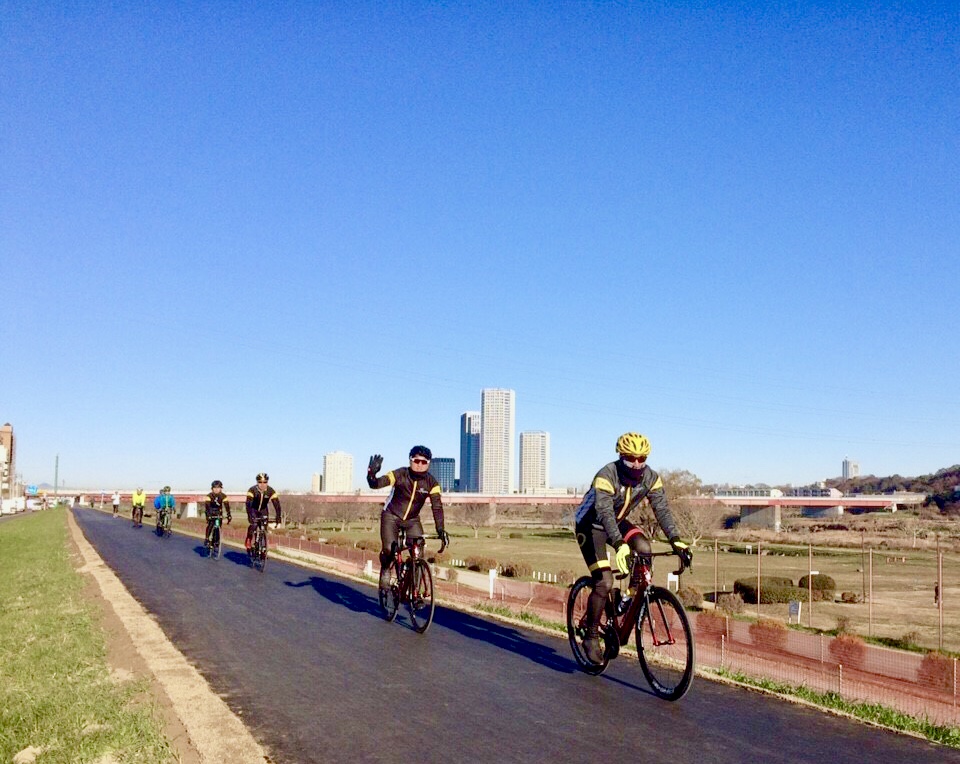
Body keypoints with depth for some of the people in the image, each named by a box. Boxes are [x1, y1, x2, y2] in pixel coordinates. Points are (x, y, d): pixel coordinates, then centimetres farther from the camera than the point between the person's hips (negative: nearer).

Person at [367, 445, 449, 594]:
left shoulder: (431, 483, -16)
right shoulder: (400, 474, -21)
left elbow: (437, 507, -23)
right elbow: (376, 484, -29)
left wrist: (440, 530, -36)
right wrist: (371, 474, -52)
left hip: (412, 520, 2)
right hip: (391, 516, -2)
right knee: (388, 549, -21)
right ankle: (385, 570, 13)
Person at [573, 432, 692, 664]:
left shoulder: (650, 478, -15)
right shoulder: (606, 476, -31)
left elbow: (662, 509, -21)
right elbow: (605, 514, -43)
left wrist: (676, 541, -36)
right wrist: (619, 545, -56)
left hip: (618, 522, 5)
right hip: (590, 525, -5)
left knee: (643, 548, -26)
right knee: (604, 583, -15)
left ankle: (635, 597, -6)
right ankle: (591, 636, 1)